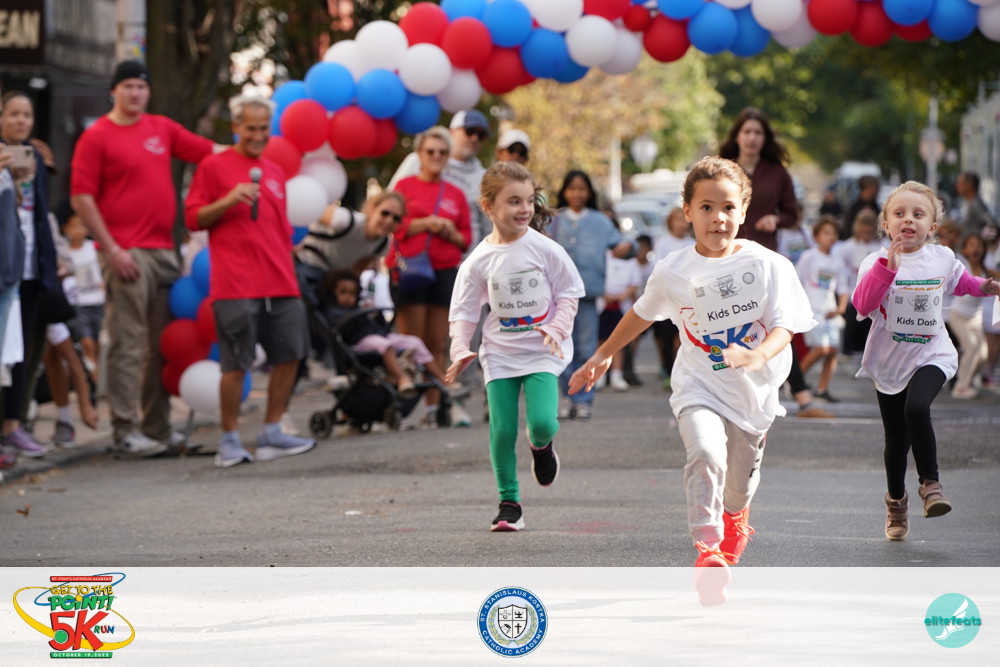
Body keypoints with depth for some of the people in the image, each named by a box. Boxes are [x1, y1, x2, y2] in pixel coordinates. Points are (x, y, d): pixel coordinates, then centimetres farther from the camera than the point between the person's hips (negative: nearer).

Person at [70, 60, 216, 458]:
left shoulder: (162, 129, 14)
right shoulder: (97, 137, -2)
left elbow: (207, 151, 20)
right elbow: (81, 197, -6)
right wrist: (111, 250, -12)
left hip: (163, 251, 6)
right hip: (127, 255, -6)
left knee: (162, 345, 10)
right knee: (128, 344, -7)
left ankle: (157, 428, 18)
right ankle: (125, 432, -5)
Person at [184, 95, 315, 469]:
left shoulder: (275, 173, 18)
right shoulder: (214, 166, 2)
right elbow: (193, 218, 0)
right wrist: (229, 201, -15)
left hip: (279, 284, 6)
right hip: (236, 287, -6)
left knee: (290, 355, 4)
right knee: (236, 364, -7)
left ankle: (272, 434, 13)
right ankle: (230, 441, 1)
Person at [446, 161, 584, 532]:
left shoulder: (545, 250, -7)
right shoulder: (479, 260, -4)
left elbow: (569, 293, 1)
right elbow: (464, 310, 3)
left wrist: (556, 328, -13)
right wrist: (460, 350, -9)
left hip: (541, 352, -1)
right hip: (499, 354, 1)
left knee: (543, 422, -17)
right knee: (502, 431, -2)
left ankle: (541, 445, 21)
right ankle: (509, 503, 13)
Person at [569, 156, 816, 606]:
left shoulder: (769, 266, -10)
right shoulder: (673, 272, -6)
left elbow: (784, 327, -15)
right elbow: (642, 314, 12)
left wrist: (756, 355, -35)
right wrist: (603, 355, 19)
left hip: (754, 392, 1)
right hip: (698, 388, -1)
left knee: (740, 481, 17)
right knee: (706, 453, -29)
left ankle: (734, 519, 53)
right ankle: (707, 551, -28)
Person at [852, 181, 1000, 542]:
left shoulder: (942, 258, 1)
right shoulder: (877, 262, -10)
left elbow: (959, 281, 25)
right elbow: (862, 305, -25)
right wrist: (886, 269, -34)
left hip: (931, 355, 0)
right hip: (889, 361, 0)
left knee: (916, 408, -30)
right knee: (896, 439, 9)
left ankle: (931, 482, -14)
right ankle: (896, 501, 32)